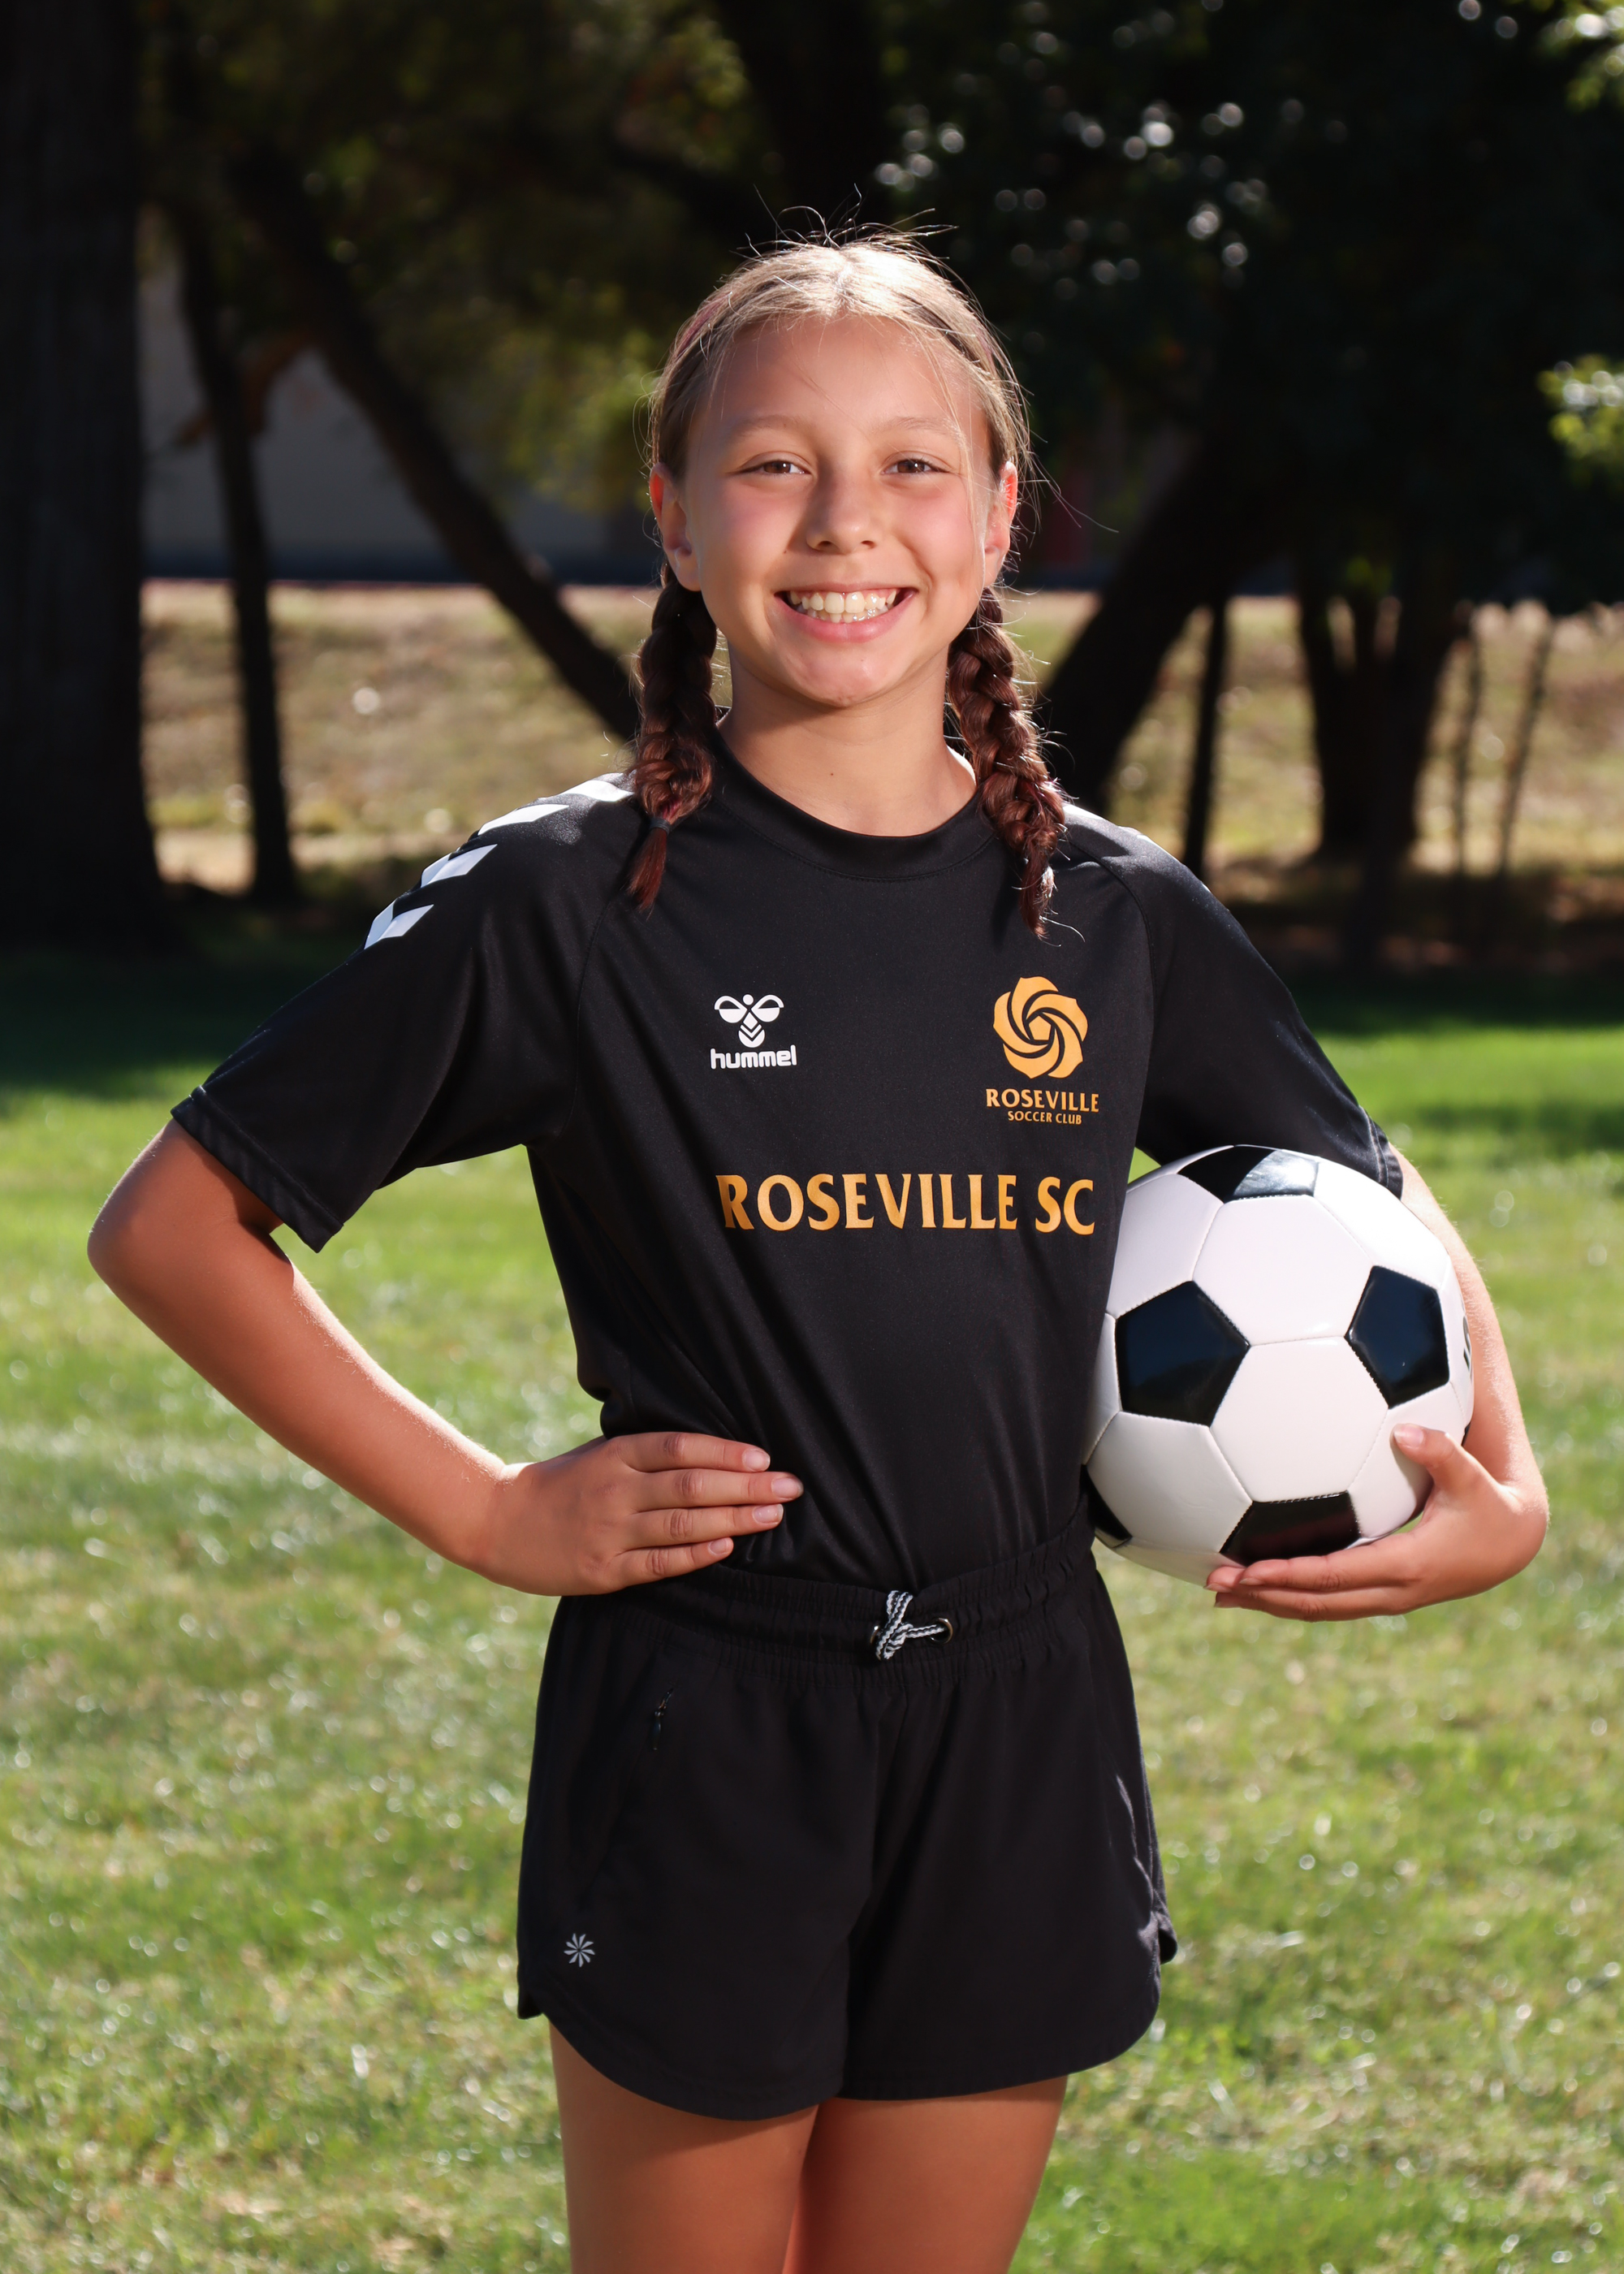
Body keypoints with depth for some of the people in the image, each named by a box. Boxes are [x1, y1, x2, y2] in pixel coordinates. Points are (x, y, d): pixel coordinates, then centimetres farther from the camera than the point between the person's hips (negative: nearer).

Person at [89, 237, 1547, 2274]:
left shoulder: (1114, 918, 4)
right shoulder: (565, 903, -6)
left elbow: (1371, 1206, 19)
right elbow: (174, 1225, -3)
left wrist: (1500, 1491, 1)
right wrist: (478, 1512, -7)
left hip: (1017, 1741, 3)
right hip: (701, 1740, -3)